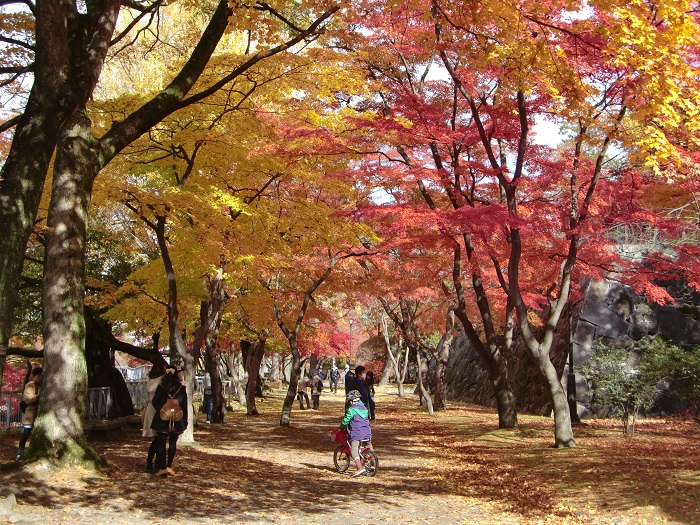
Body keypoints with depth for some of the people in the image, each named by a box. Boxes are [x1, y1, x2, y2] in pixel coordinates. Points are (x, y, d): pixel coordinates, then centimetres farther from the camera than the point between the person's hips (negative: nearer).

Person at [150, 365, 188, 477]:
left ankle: (162, 467, -2)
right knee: (173, 443, 11)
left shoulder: (161, 387, -4)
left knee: (161, 443, 3)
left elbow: (155, 402, 0)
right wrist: (184, 421, 8)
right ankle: (169, 466, 10)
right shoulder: (182, 388, -3)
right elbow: (184, 406, 0)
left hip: (162, 421, -1)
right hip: (177, 421, 1)